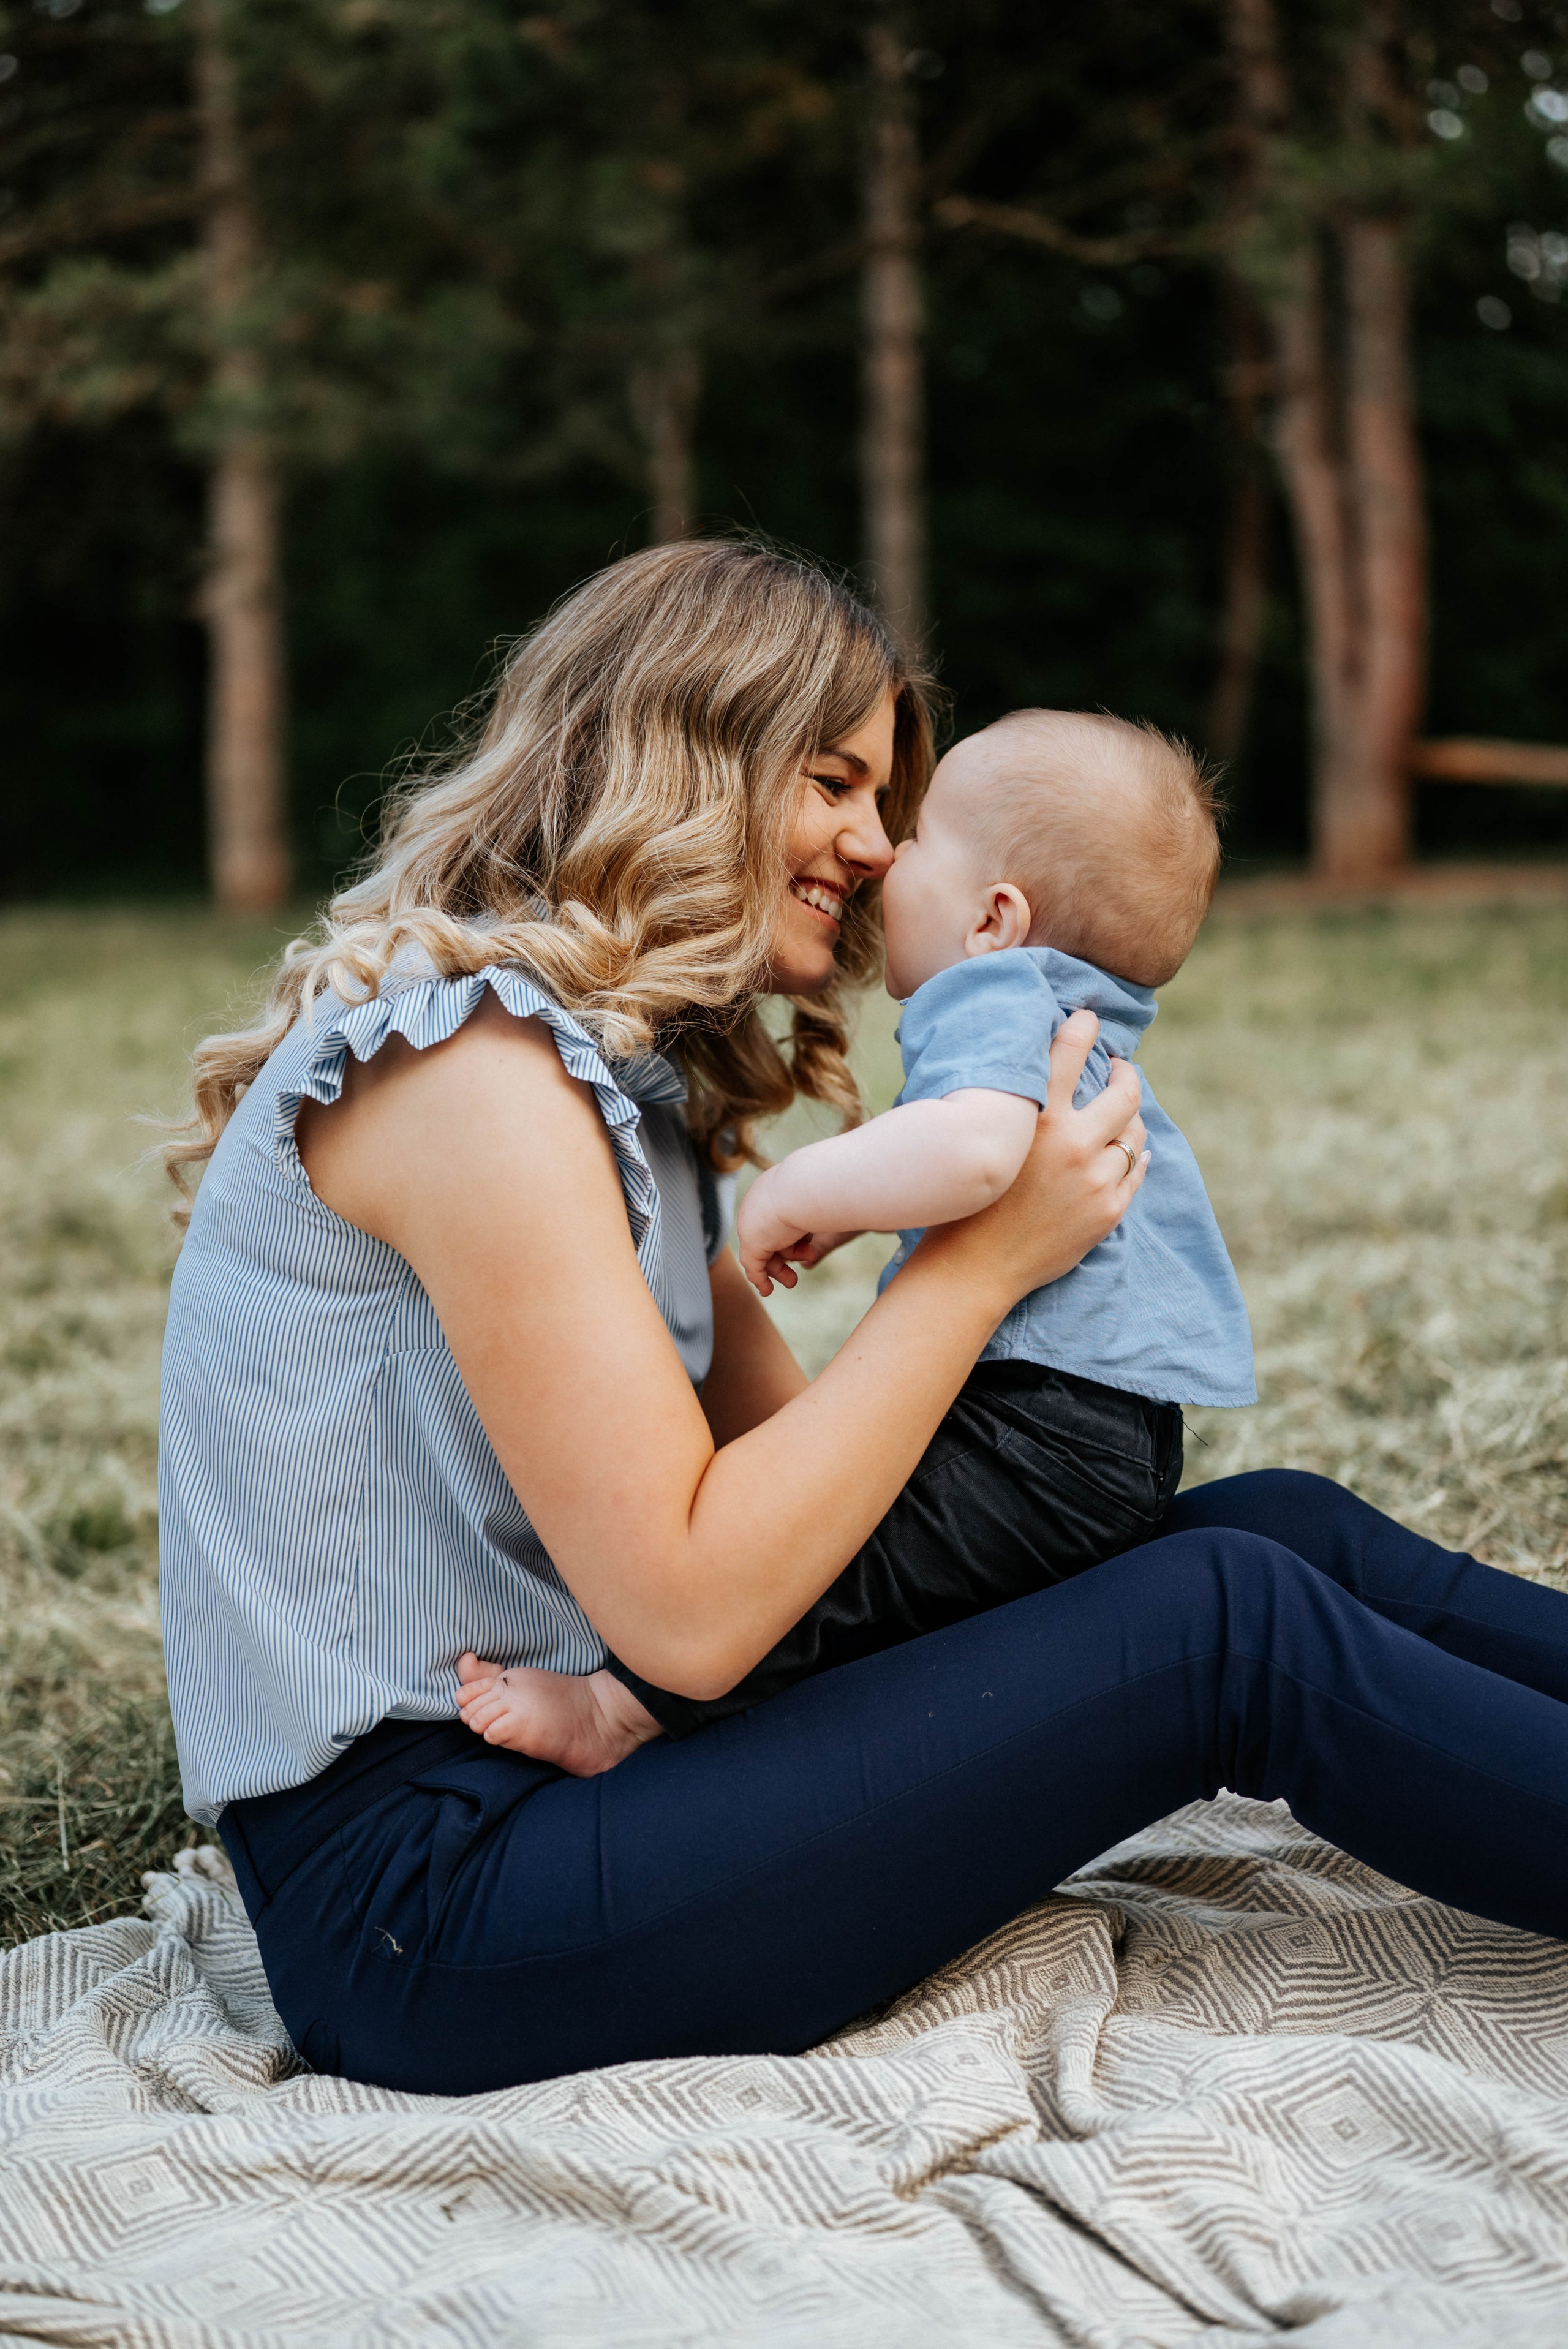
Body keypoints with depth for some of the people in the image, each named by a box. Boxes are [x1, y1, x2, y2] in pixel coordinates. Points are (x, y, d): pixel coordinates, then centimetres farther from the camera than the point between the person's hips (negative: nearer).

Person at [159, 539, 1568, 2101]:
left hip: (562, 1756, 9)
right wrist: (983, 1258, -15)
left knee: (1280, 1527, 1)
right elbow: (691, 1607, -21)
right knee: (1232, 1630, -15)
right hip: (420, 1908, -9)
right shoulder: (473, 1061, -18)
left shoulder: (626, 1072, 15)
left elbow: (780, 1446, 9)